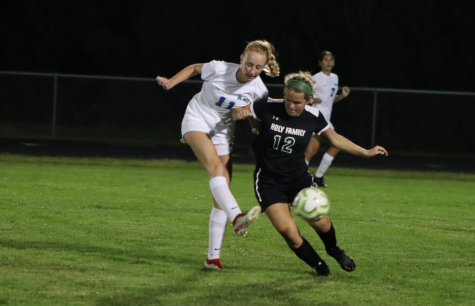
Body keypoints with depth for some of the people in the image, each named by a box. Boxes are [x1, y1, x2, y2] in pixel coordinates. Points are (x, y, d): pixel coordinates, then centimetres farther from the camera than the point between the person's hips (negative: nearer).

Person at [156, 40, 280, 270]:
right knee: (216, 166, -34)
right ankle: (237, 217, -56)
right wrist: (170, 83, -9)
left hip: (222, 133, 4)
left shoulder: (259, 91, -11)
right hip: (197, 122, -4)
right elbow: (194, 69, 1)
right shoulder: (220, 69, -19)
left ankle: (213, 257, 4)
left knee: (221, 196, -2)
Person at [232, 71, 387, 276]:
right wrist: (238, 112, -27)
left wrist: (365, 153, 9)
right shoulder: (268, 107, -14)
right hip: (268, 180, -2)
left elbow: (334, 138, 9)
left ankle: (333, 249, 22)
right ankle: (318, 265, 9)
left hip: (298, 177, 2)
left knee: (317, 219, -13)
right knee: (288, 231, -16)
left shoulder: (313, 117, -7)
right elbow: (240, 111, -2)